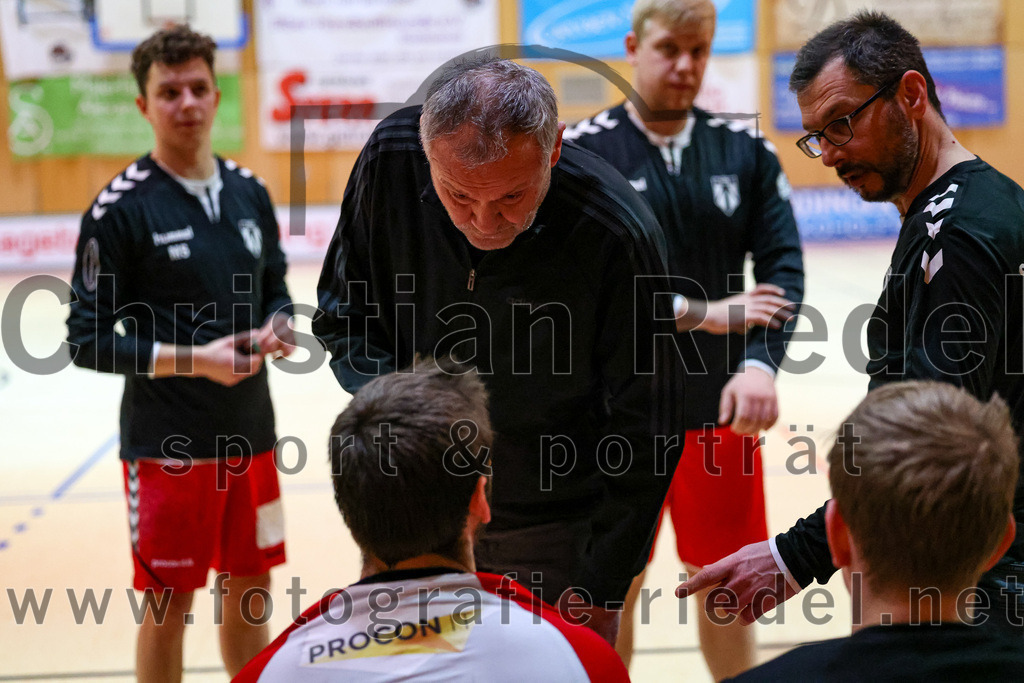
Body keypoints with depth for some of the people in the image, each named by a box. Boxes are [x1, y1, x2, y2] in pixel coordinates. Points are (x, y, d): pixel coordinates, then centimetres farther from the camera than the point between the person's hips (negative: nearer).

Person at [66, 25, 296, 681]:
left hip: (251, 434, 5)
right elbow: (89, 339, -11)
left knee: (250, 590, 16)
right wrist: (194, 359, -21)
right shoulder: (121, 207, -11)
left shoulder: (250, 192, 5)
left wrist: (277, 327, -5)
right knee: (168, 607, 5)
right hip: (167, 447, -5)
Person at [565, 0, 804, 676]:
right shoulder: (582, 151, -6)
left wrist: (761, 362, -23)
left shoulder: (746, 149, 2)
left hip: (721, 411, 2)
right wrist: (703, 314, -16)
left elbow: (785, 266, -6)